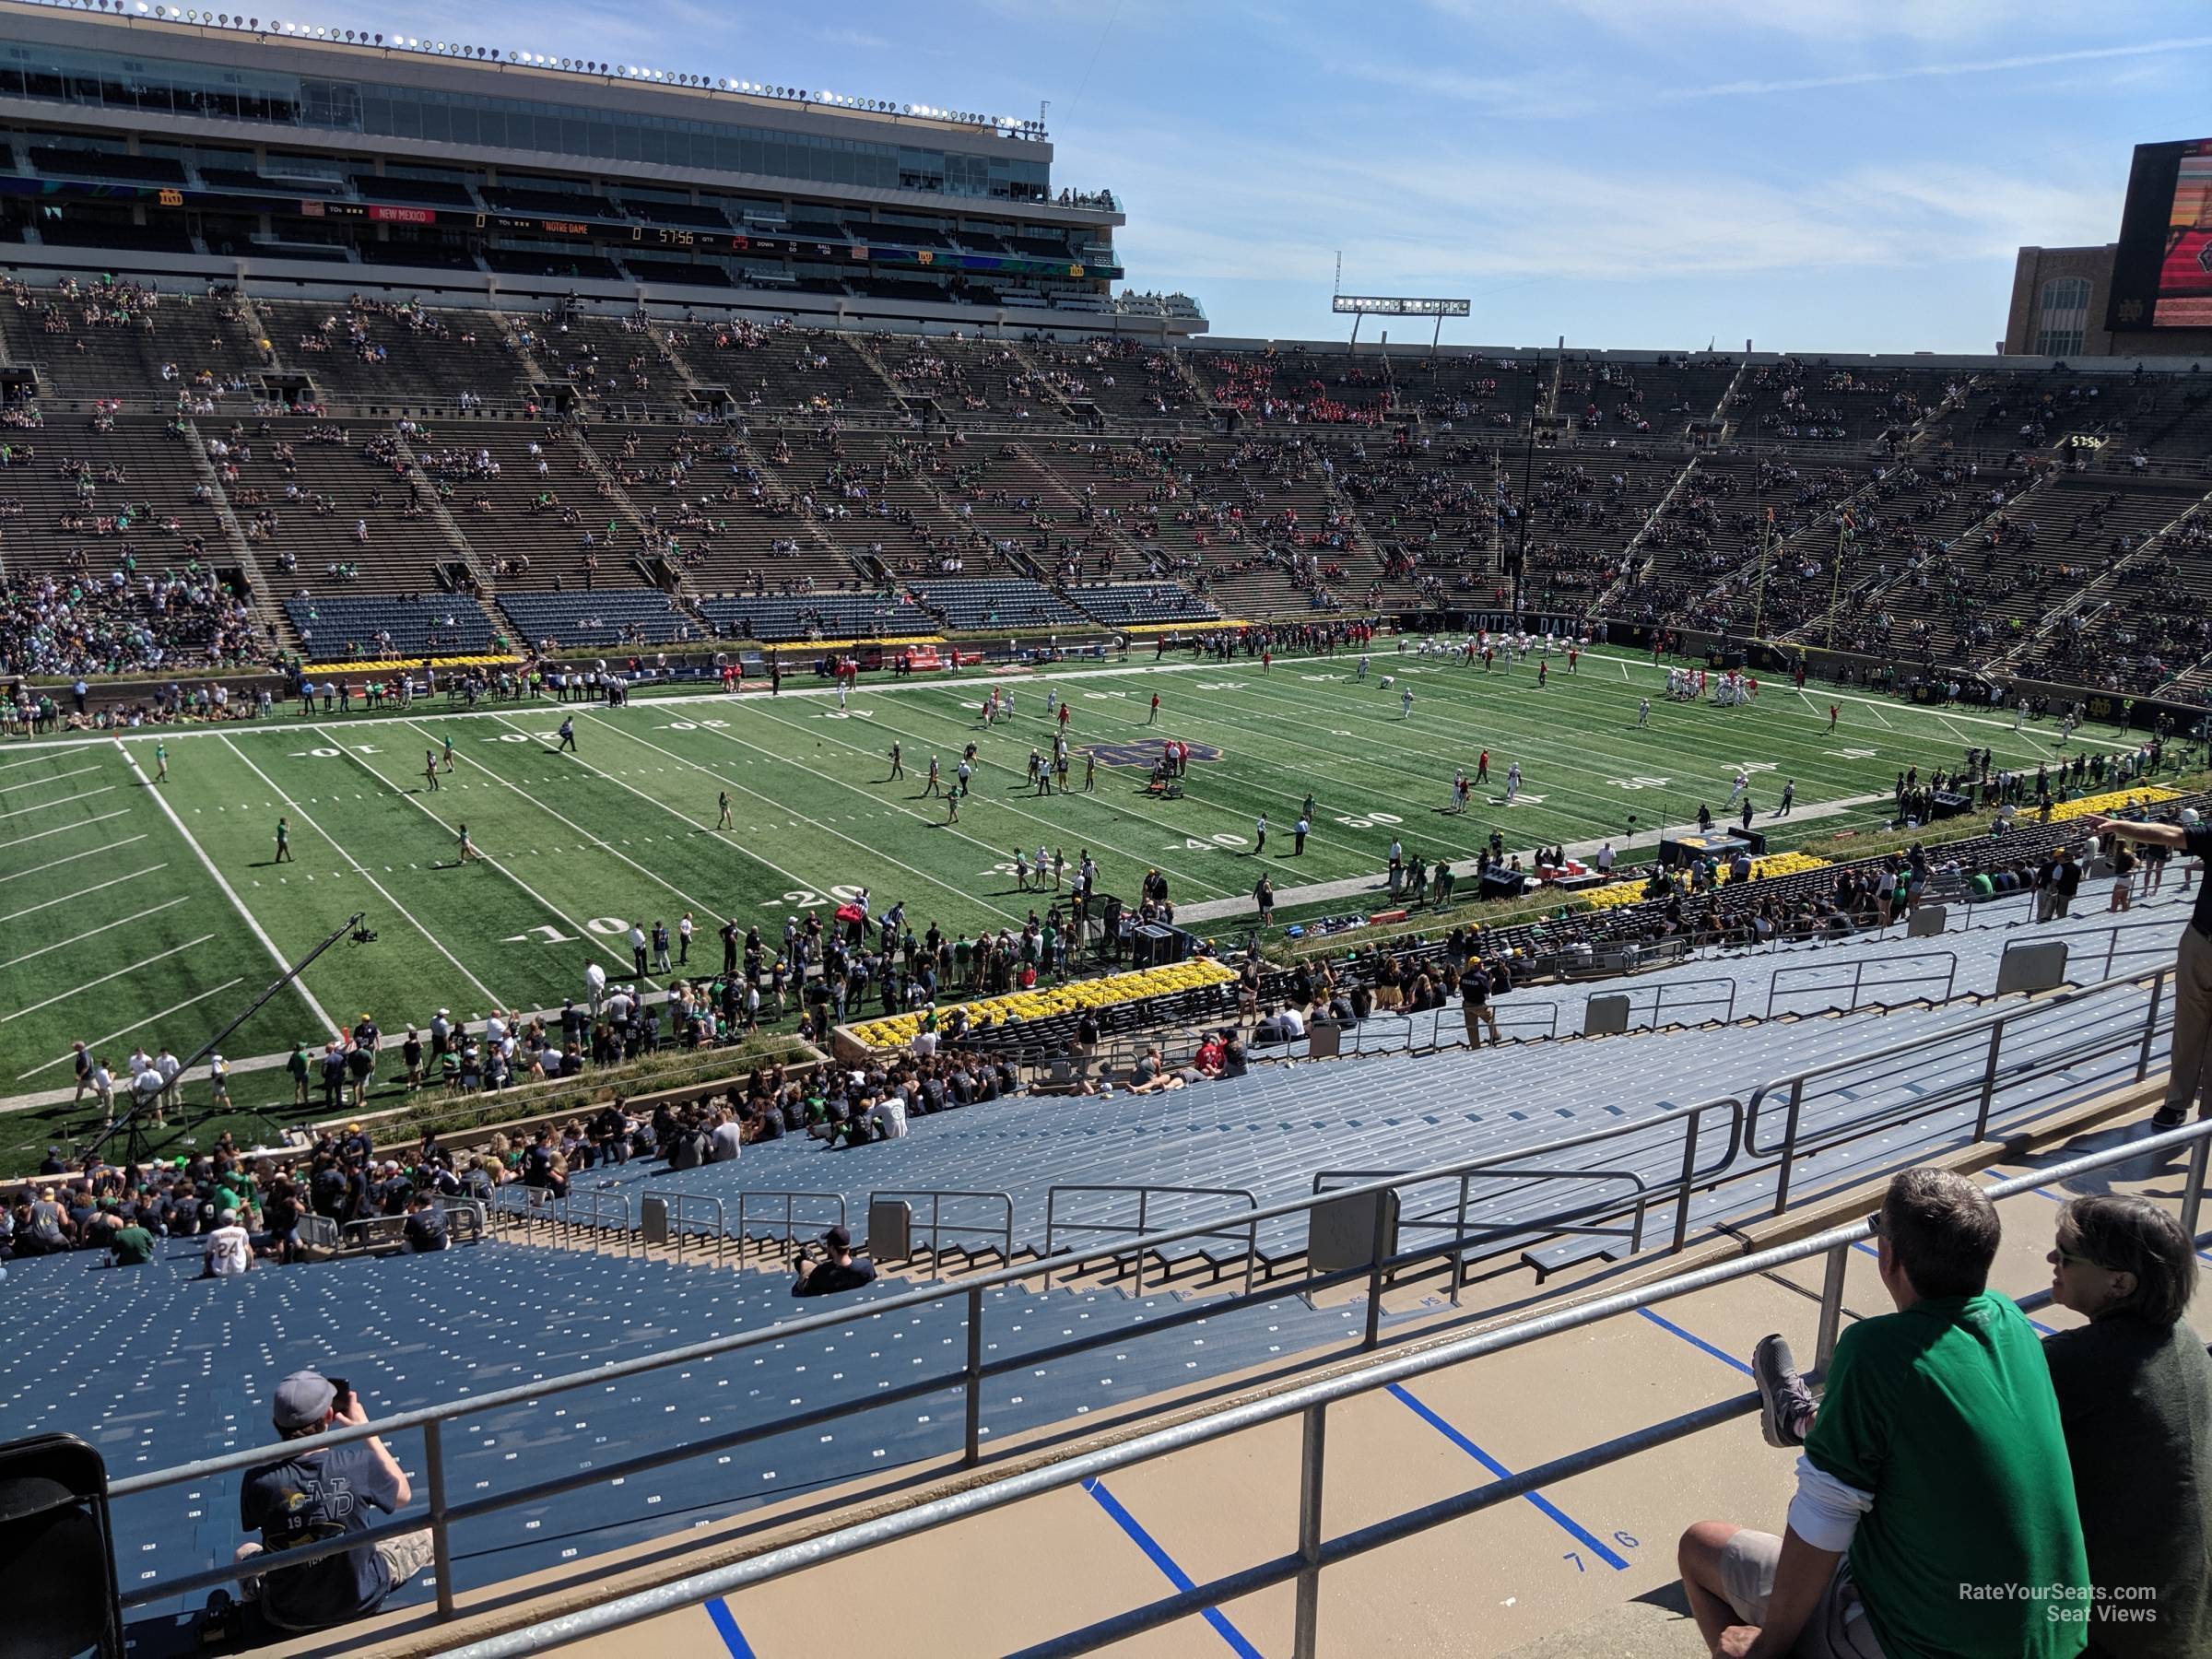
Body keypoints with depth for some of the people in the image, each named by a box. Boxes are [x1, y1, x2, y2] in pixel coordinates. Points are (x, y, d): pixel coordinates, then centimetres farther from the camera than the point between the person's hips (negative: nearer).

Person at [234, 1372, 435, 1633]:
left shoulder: (259, 1481, -24)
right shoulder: (360, 1464, -24)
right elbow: (403, 1495, -3)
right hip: (361, 1602, -2)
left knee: (245, 1553, 33)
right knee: (428, 1533, 21)